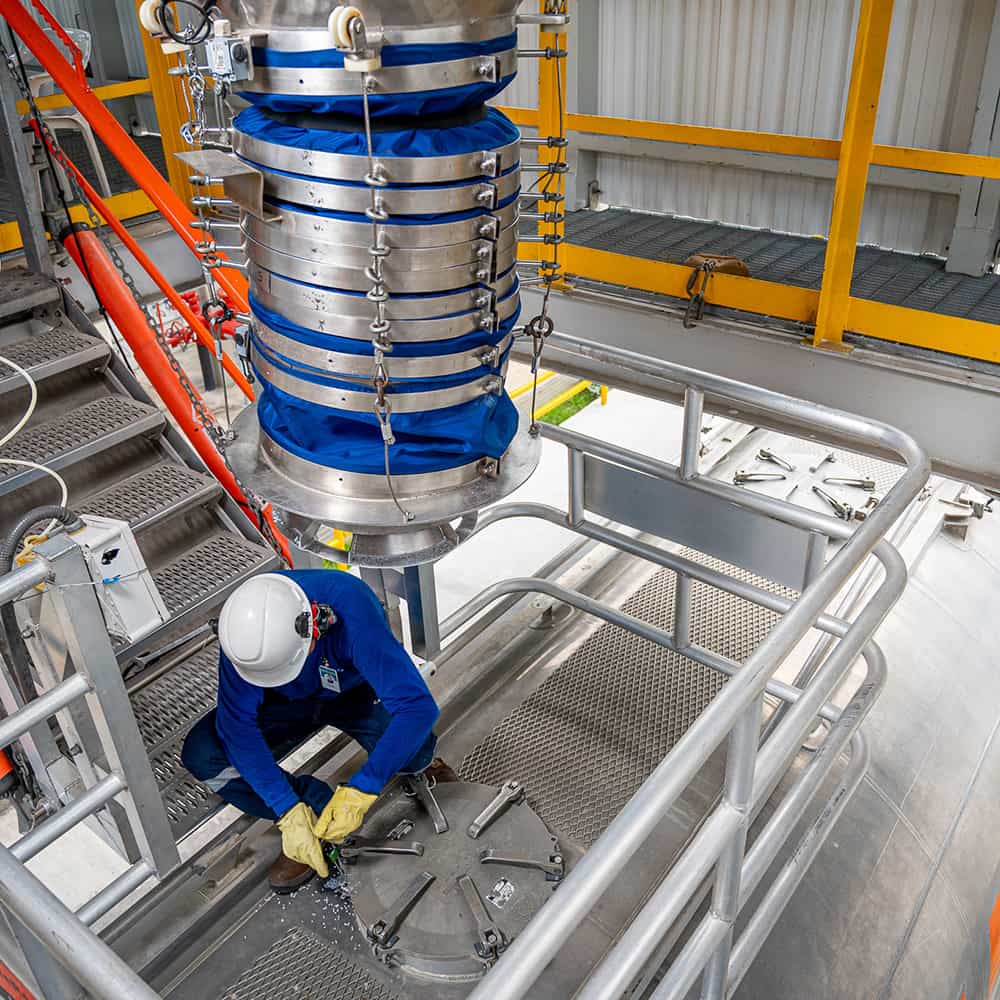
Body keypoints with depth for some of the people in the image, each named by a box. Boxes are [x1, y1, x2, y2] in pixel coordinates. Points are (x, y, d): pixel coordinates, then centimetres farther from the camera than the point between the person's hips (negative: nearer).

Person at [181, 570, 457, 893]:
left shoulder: (353, 613, -40)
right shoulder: (244, 625, -31)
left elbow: (418, 706, -42)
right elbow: (237, 726, -27)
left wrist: (359, 792, -46)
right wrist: (289, 812, -34)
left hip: (359, 693, -2)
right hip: (290, 702, 3)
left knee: (410, 746, -34)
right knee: (200, 755, -21)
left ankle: (422, 761, 5)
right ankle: (316, 807, -6)